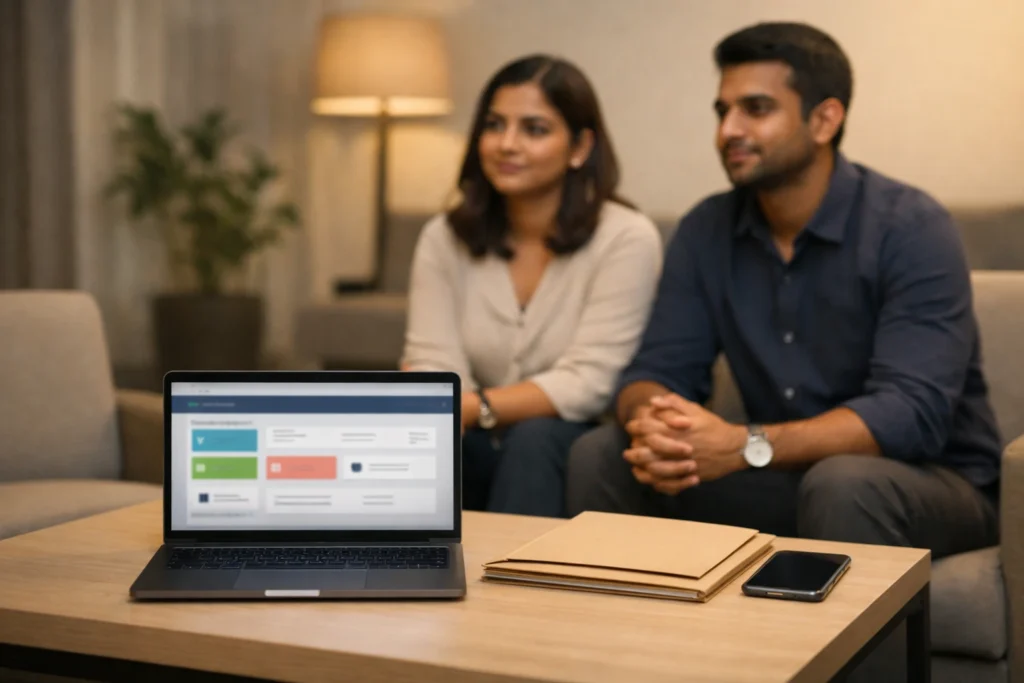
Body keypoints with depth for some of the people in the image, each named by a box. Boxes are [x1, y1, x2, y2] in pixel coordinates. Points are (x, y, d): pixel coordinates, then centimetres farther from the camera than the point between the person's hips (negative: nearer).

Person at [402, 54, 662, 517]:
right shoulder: (444, 239, 2)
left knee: (534, 436, -35)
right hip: (483, 452, 3)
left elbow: (587, 383, -19)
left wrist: (474, 408, -32)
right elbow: (431, 365, -8)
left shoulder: (626, 239, -12)